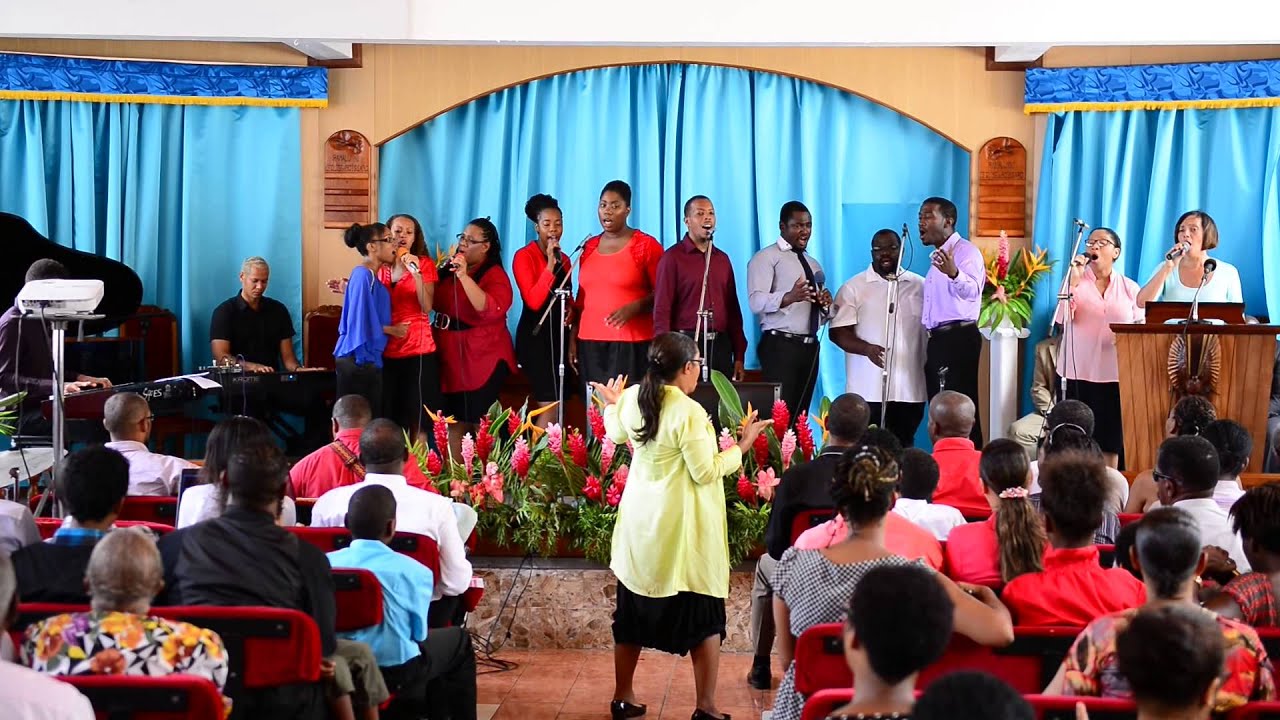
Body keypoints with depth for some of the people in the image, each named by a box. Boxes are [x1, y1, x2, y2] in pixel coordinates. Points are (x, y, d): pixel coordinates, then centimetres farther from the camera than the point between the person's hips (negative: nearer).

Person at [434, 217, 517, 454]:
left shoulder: (495, 275, -8)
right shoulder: (450, 268, 13)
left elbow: (490, 309, -27)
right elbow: (435, 304, 19)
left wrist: (464, 276, -30)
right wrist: (439, 272, 6)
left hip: (481, 359, -7)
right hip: (450, 357, 7)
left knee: (480, 423, -4)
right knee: (454, 421, 10)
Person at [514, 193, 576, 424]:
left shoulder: (564, 258, 14)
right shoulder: (524, 256, -8)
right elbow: (533, 301, -18)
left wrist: (571, 312, 6)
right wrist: (550, 264, -21)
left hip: (559, 334, 7)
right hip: (535, 336, -7)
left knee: (556, 403, 6)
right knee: (549, 405, -13)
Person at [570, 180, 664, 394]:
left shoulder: (646, 245, -1)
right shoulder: (589, 246, 15)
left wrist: (634, 307, -17)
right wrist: (573, 338, 15)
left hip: (631, 344, -4)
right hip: (590, 343, 4)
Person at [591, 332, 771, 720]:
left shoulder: (632, 398, -1)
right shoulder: (689, 412, -22)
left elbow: (616, 434, 21)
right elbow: (707, 473, -17)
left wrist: (611, 405, 41)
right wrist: (742, 445, -5)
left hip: (640, 526, 7)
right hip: (681, 531, -7)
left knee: (633, 613, 17)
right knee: (704, 619, 5)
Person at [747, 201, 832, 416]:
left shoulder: (813, 264, 23)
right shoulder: (767, 258, 0)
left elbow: (823, 316, 24)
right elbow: (756, 301, -16)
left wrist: (825, 305, 0)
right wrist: (789, 297, -33)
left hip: (810, 347, 7)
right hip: (780, 346, -7)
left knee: (801, 414, 5)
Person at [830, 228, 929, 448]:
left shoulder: (920, 286, 12)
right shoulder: (853, 288, 3)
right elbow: (838, 333, -2)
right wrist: (867, 348, -21)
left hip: (910, 389, 3)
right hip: (868, 390, -3)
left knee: (904, 449, 5)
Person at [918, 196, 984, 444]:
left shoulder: (966, 251, -9)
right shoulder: (937, 256, 20)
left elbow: (971, 290, -30)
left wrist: (954, 273, -49)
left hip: (959, 339, -10)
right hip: (938, 340, 10)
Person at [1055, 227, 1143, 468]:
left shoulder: (1130, 288, 9)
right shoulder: (1076, 281, 7)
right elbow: (1062, 318, -8)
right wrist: (1074, 280, -12)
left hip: (1115, 374, 1)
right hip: (1078, 372, -1)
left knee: (1110, 440, 3)